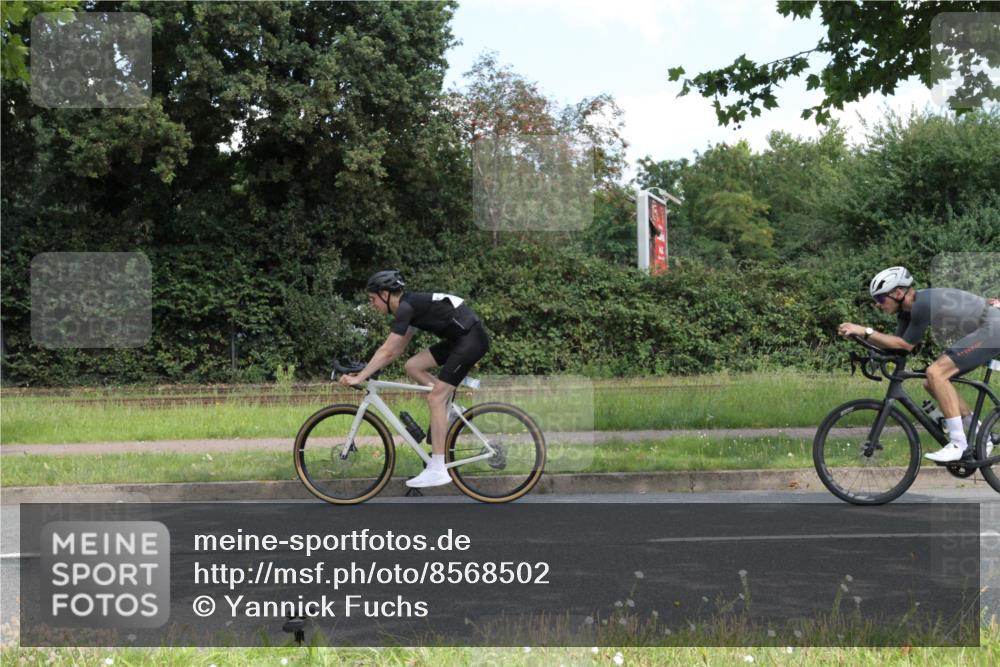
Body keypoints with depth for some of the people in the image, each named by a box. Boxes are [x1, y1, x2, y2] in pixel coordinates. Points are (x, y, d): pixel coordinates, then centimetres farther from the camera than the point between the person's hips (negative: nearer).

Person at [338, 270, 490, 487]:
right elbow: (396, 351, 20)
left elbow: (386, 351, -16)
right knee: (412, 366, 7)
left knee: (435, 398, -10)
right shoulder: (410, 306, 15)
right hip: (458, 339, 9)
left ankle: (437, 471, -9)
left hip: (471, 338, -9)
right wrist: (365, 372, 17)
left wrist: (359, 378, -13)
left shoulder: (406, 307, -13)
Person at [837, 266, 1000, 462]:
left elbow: (906, 345, -20)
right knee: (933, 383, 8)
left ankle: (958, 444, -17)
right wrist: (857, 333, -5)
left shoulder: (923, 304, -24)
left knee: (935, 373, -20)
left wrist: (865, 331, -20)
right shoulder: (908, 308, 4)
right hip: (980, 331, 10)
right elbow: (896, 343, 6)